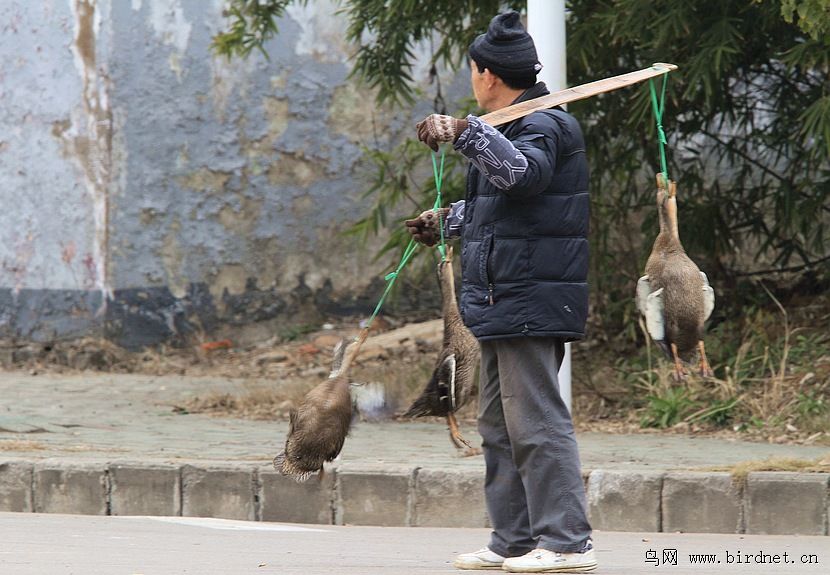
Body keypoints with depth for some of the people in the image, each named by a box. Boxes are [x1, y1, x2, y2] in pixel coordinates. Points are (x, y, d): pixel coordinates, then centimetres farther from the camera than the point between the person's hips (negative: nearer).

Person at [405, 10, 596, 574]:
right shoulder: (515, 128, 21)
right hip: (505, 305, 11)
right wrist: (447, 219, 50)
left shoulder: (544, 126, -12)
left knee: (536, 421, -12)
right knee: (499, 426, 14)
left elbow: (522, 173, -36)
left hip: (530, 305, -11)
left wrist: (466, 131, -41)